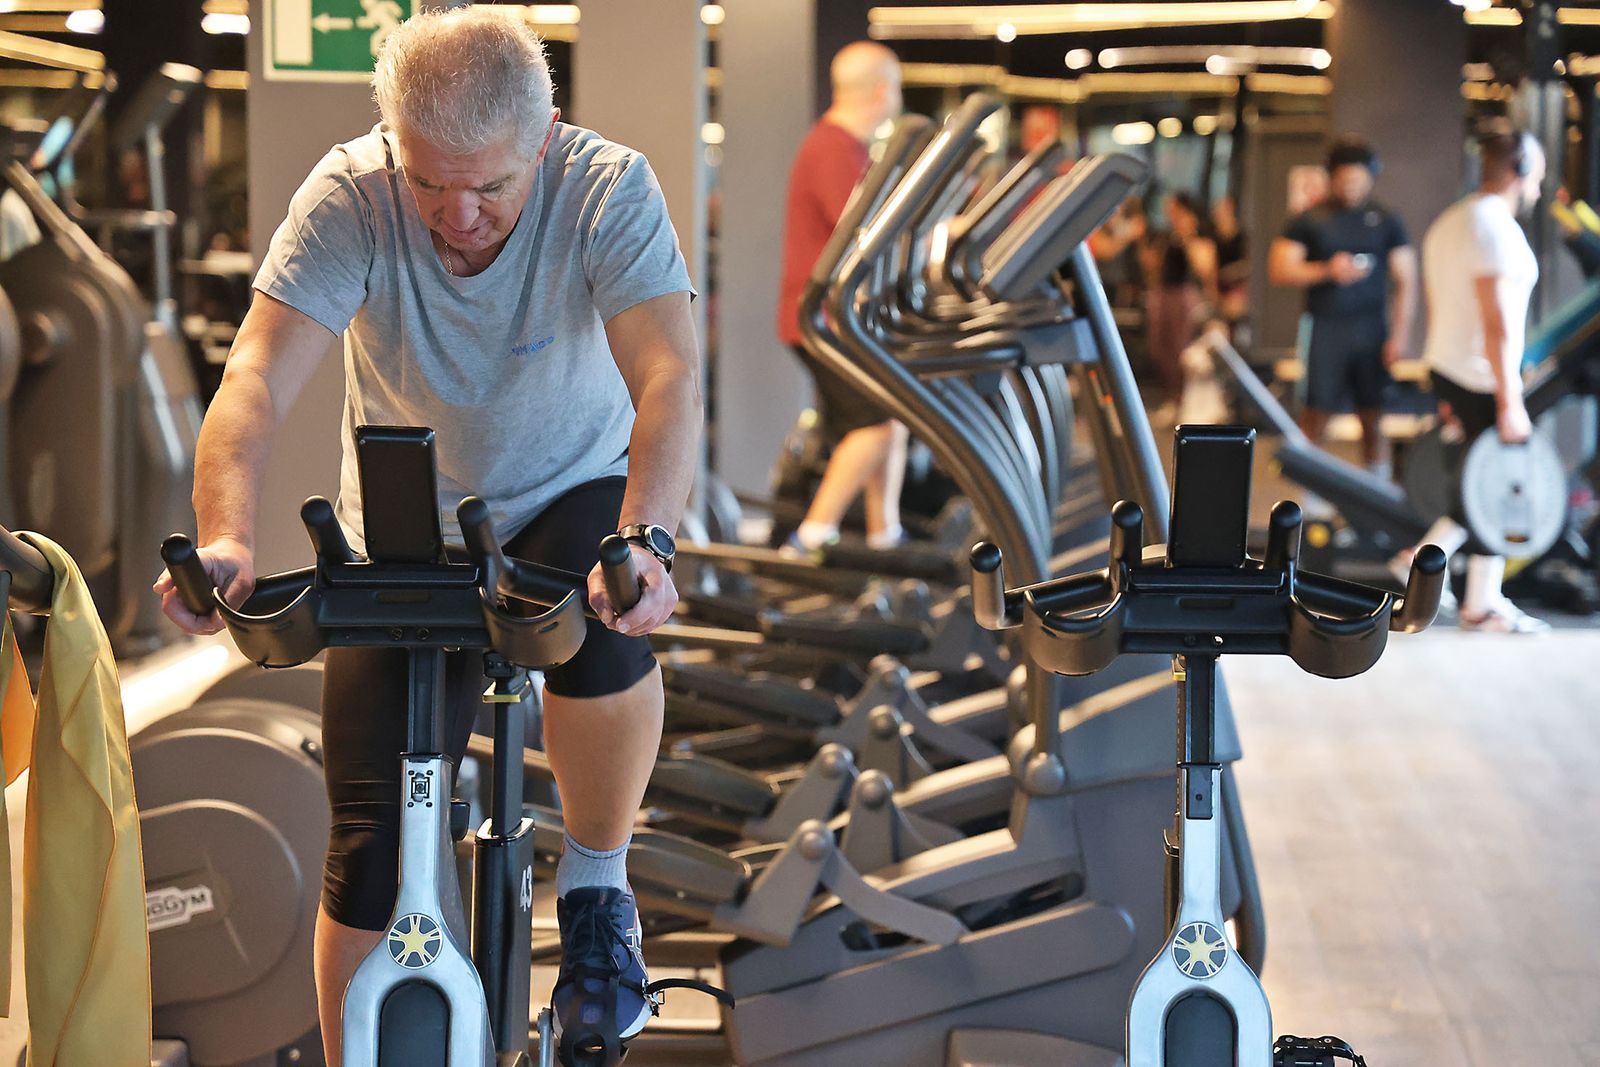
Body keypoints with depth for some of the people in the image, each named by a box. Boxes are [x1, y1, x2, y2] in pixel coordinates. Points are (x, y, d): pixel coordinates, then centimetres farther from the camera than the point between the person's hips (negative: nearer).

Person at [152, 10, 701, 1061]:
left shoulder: (609, 188, -23)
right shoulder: (350, 196, -21)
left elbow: (669, 377, -36)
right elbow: (260, 379, -32)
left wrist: (647, 540, -54)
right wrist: (226, 538, -50)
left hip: (572, 497, -1)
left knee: (606, 627, -36)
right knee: (373, 850, -6)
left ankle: (598, 887, -8)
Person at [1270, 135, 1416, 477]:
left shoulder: (1386, 222, 9)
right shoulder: (1310, 221, 6)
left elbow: (1405, 282, 8)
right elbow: (1279, 270, 1)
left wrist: (1399, 335, -2)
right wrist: (1327, 271, -12)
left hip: (1371, 332, 1)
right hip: (1325, 330, -1)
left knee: (1373, 417, 1)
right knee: (1316, 414, -3)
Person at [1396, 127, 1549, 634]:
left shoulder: (1449, 222, 13)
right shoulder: (1494, 226, -17)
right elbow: (1496, 323, -21)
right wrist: (1509, 402, -20)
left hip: (1447, 373, 9)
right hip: (1481, 382, -9)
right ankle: (1482, 607, 11)